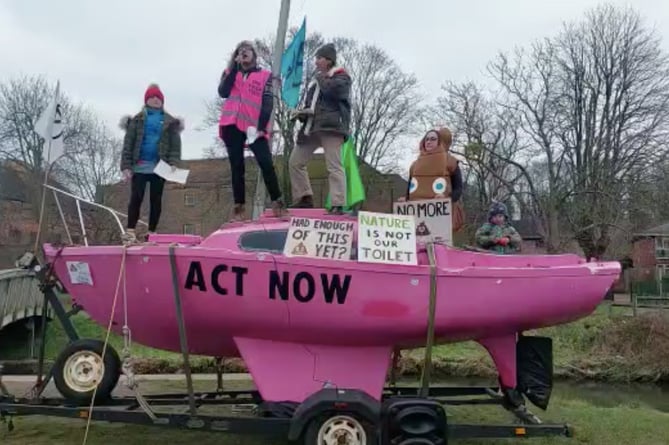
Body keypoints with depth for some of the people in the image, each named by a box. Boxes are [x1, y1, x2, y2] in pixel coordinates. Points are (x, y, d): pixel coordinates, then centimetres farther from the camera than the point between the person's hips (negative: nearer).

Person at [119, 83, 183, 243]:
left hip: (159, 166, 1)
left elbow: (175, 144, 1)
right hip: (140, 166, -1)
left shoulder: (170, 122, 8)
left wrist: (173, 163, -14)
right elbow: (128, 144, 3)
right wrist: (126, 166, -6)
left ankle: (152, 232, 11)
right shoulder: (137, 120, 7)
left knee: (156, 199, 5)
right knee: (136, 197, -5)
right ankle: (130, 231, -3)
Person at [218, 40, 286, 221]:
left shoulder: (265, 75, 11)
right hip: (232, 126, 2)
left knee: (266, 163, -12)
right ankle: (239, 206, 6)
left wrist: (261, 126, -12)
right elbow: (223, 92, -2)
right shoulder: (230, 73, 18)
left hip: (254, 127, -2)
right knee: (236, 166, 3)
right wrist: (234, 67, -1)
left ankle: (277, 202, -4)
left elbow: (268, 102, 0)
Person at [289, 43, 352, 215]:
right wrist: (302, 112, 6)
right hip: (312, 126, 8)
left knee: (334, 166, -15)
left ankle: (338, 205, -20)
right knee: (295, 162, 6)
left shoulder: (341, 76, 4)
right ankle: (304, 198, 11)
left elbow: (334, 89, -19)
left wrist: (321, 78, 0)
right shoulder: (316, 80, 27)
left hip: (331, 126, -8)